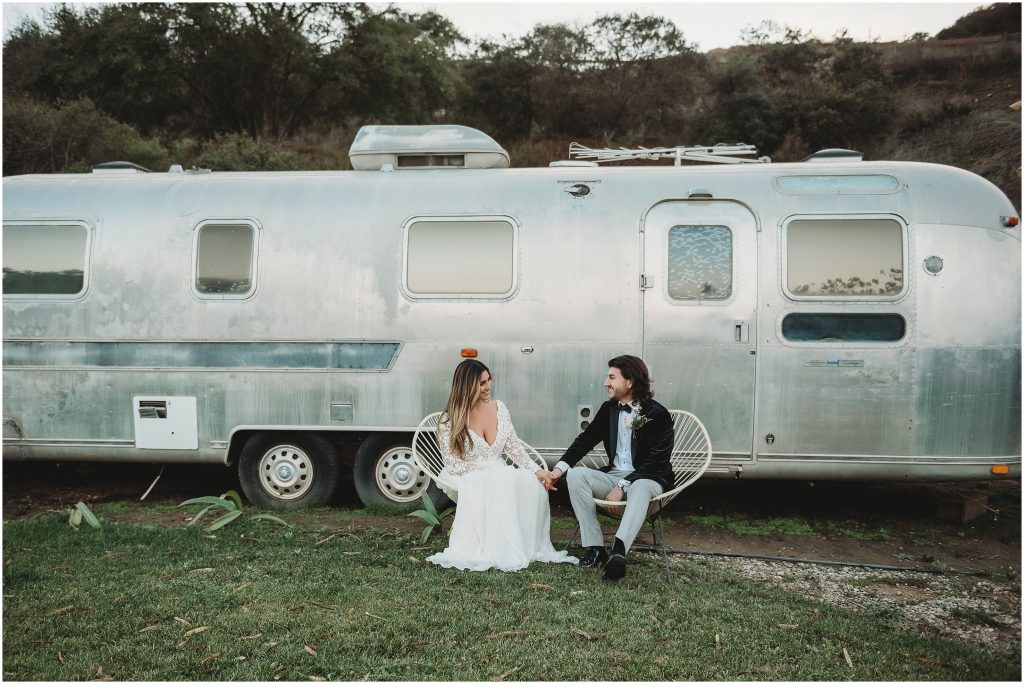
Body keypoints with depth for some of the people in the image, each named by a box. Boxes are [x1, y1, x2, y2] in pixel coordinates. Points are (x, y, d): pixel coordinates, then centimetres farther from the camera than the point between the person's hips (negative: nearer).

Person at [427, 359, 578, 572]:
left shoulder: (498, 408, 7)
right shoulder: (449, 421, -8)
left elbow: (514, 447, 8)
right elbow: (453, 464, -9)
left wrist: (536, 470, -6)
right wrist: (488, 469, -17)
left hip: (500, 476, 4)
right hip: (468, 479, -4)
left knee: (531, 482, -27)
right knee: (498, 486, -37)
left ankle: (530, 546, -20)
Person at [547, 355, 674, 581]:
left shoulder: (658, 415, -9)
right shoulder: (609, 408, 10)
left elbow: (655, 462, -15)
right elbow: (586, 440, 12)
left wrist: (622, 486, -23)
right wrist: (560, 467, -5)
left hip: (647, 479, -5)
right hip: (613, 475, 6)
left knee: (639, 489, -40)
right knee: (576, 475, -21)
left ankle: (618, 552, -59)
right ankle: (595, 548, -26)